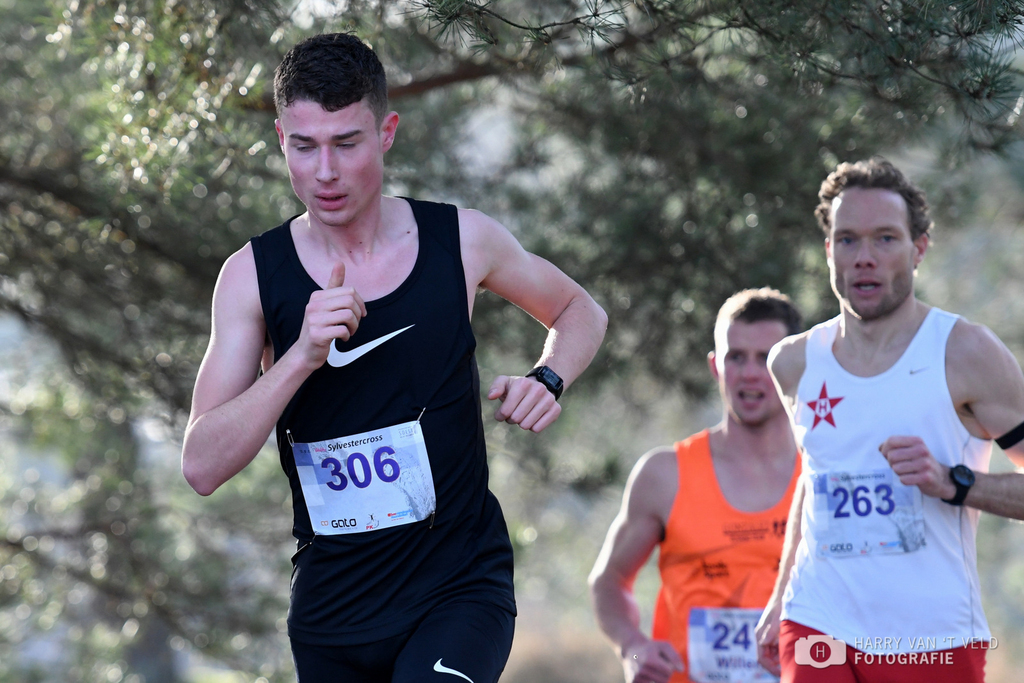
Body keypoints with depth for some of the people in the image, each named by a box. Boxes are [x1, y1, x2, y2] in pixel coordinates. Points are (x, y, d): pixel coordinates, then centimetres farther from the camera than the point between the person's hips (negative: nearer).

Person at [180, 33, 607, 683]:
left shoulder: (462, 240, -3)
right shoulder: (253, 275, -5)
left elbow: (579, 310, 17)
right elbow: (203, 467, -12)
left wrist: (547, 380, -4)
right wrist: (302, 356, -24)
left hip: (462, 583, -2)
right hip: (332, 600, 2)